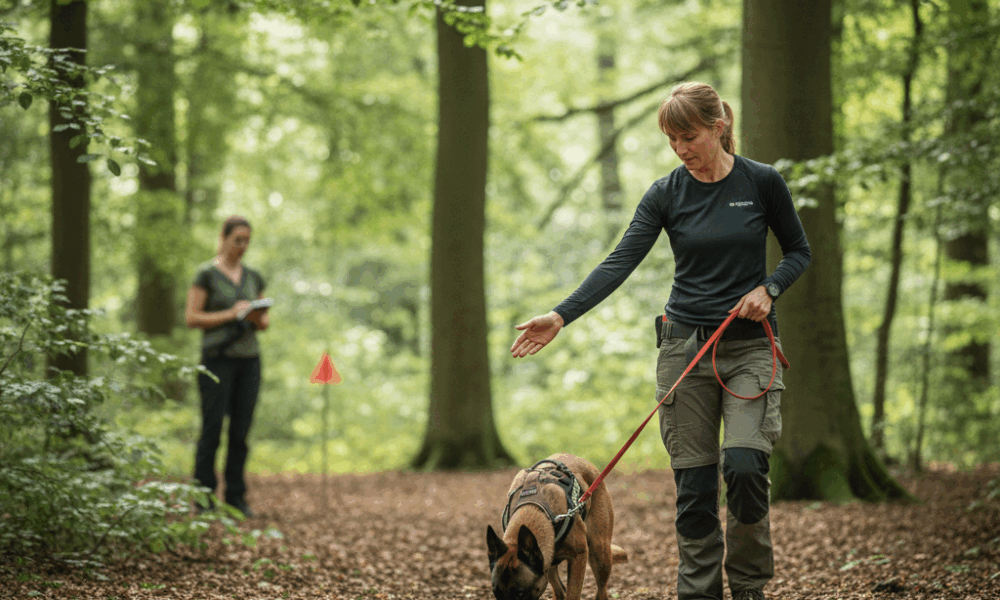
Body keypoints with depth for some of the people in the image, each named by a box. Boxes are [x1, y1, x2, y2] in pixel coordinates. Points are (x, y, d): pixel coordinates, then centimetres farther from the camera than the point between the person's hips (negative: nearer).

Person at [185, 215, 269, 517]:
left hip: (248, 359, 5)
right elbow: (191, 318, -8)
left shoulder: (253, 277, 13)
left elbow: (265, 322, 16)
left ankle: (236, 496, 9)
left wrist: (257, 318, -7)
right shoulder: (206, 274, -3)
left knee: (241, 430, 3)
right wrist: (231, 314, -16)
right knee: (212, 429, -4)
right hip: (218, 358, -5)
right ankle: (204, 497, 2)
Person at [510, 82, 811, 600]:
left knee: (745, 466, -16)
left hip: (750, 345, -2)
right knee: (693, 484, -1)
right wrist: (560, 316, -21)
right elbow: (620, 264, -9)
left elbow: (798, 251, 9)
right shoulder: (666, 195, -1)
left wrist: (767, 289, -12)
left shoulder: (761, 183, -3)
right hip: (685, 345, 2)